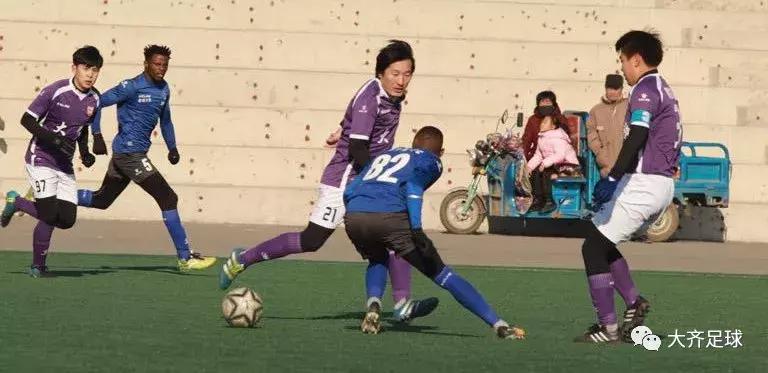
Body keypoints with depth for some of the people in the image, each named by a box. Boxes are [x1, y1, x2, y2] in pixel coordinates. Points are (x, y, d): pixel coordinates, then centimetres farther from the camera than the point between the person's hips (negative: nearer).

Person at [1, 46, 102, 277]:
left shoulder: (94, 99, 2)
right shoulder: (56, 91, -17)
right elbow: (27, 120, -14)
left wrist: (85, 153, 5)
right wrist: (53, 139, -25)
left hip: (65, 164, 6)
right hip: (41, 159, -6)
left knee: (67, 220, -1)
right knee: (49, 215, -16)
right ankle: (38, 266, 6)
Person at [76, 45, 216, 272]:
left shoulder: (163, 89, 12)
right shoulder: (132, 87, -13)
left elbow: (165, 120, 26)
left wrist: (172, 147, 15)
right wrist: (97, 137, -17)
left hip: (126, 154, 9)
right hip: (129, 152, -9)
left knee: (101, 200, 19)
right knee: (168, 198, -11)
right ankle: (184, 257, -8)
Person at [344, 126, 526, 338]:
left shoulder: (384, 156, 35)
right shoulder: (431, 161, 20)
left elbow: (349, 192, 25)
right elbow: (413, 185, -3)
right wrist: (417, 229, -13)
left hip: (353, 217, 4)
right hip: (390, 216, -4)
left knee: (377, 259, 36)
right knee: (442, 275, 5)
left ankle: (373, 306, 10)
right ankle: (498, 324, -1)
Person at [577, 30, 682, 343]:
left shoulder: (645, 89, -12)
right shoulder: (664, 90, 18)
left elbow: (637, 137, -25)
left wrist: (613, 178, -31)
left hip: (642, 184, -10)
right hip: (662, 186, 10)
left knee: (593, 247, -3)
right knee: (600, 243, 20)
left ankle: (607, 327, -5)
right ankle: (633, 302, 12)